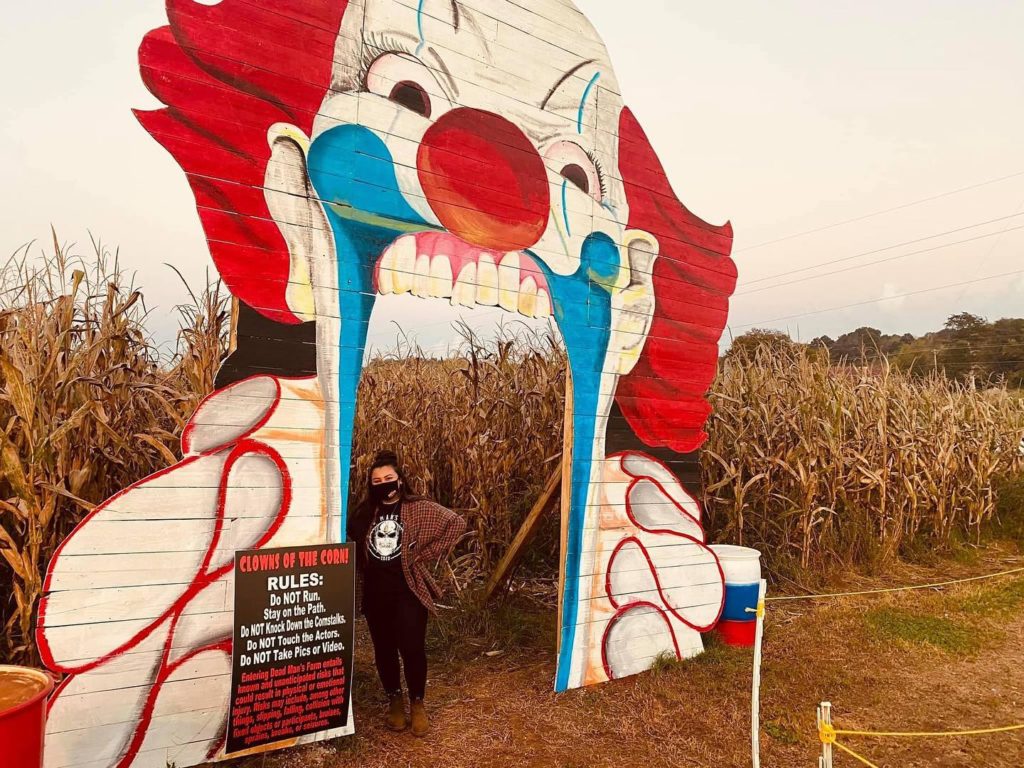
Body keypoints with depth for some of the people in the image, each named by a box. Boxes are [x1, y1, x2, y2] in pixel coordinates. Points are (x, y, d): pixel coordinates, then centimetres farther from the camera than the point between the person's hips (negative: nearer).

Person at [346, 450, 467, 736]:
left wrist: (426, 555, -11)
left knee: (412, 648, -4)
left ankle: (417, 703, 19)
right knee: (384, 649, 13)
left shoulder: (419, 508, -7)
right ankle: (394, 700, 34)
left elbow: (457, 523, -12)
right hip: (375, 592, 4)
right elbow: (352, 542, 21)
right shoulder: (365, 512, 5)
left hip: (408, 590, -4)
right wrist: (363, 567, 5)